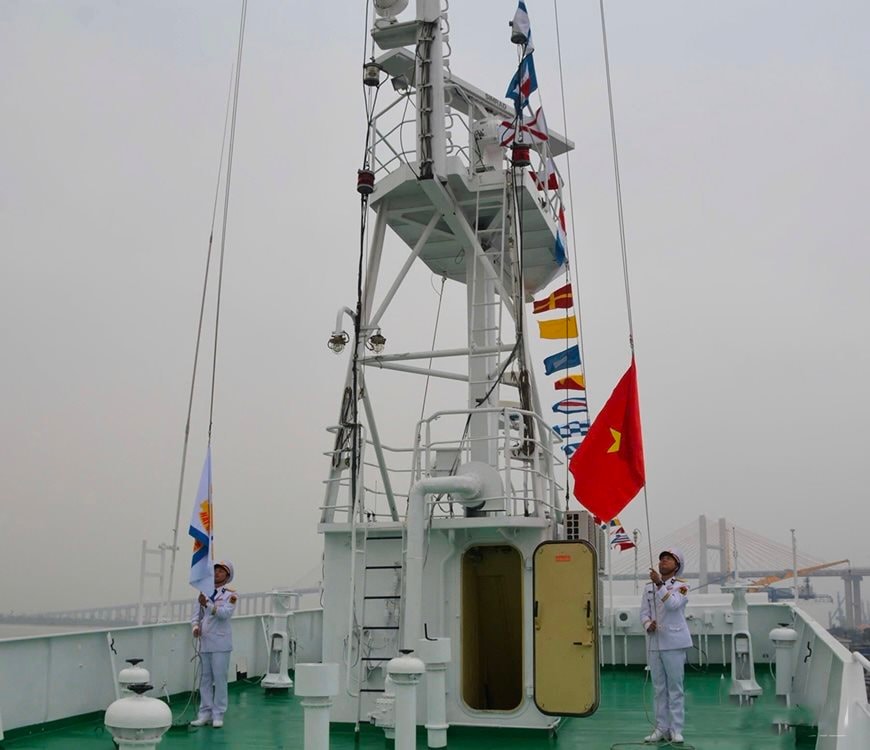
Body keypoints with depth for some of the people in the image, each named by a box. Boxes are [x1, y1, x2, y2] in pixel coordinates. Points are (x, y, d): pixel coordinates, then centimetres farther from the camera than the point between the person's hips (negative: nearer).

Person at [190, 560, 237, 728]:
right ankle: (205, 713, 18)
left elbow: (225, 613, -19)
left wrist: (207, 604, -30)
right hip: (204, 642, 5)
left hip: (220, 643, -4)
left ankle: (218, 714, 7)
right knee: (205, 678, 10)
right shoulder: (204, 592, 11)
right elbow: (197, 614, 10)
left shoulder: (230, 594, -3)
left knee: (219, 678, -1)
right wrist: (195, 626, -10)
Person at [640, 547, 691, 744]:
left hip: (673, 643, -4)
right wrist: (648, 624, -10)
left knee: (675, 689, -1)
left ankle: (676, 730, 5)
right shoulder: (648, 587, 11)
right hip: (654, 643, 4)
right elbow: (644, 612, 10)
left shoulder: (681, 586, -3)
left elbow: (672, 604, -21)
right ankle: (661, 728, 15)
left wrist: (659, 584, -29)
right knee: (659, 689, 9)